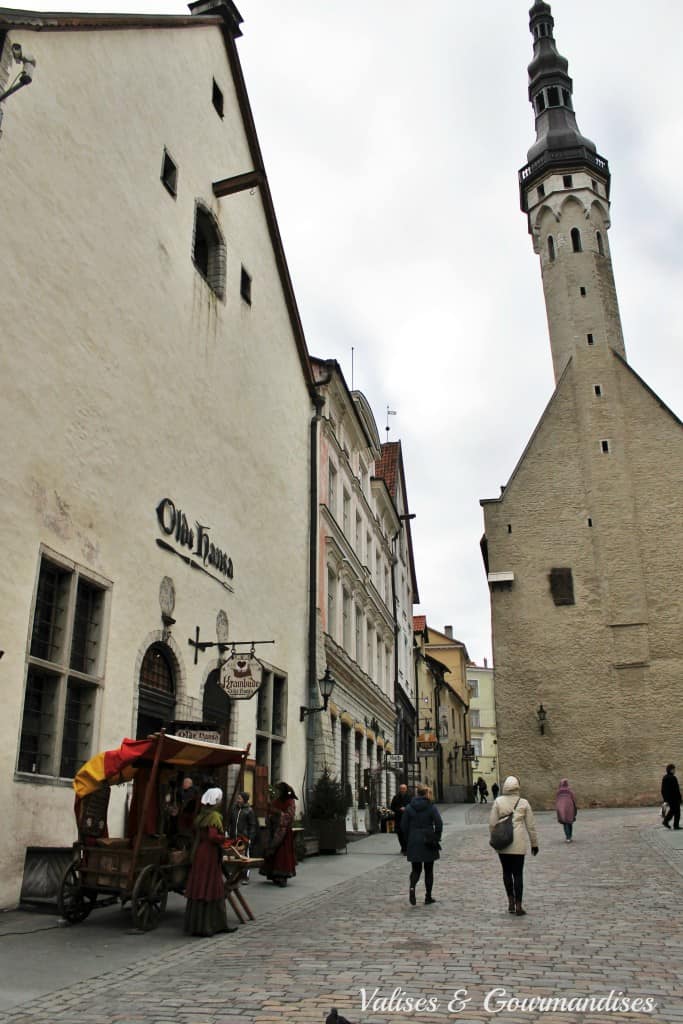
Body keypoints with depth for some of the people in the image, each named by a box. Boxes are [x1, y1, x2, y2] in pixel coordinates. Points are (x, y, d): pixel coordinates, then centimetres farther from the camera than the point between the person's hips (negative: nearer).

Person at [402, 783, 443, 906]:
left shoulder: (409, 807, 0)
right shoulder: (432, 807, -7)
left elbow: (405, 826, 1)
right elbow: (439, 824, -13)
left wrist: (407, 842, 8)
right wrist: (436, 839, 0)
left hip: (413, 843, 2)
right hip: (428, 843, -2)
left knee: (416, 869, 10)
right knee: (428, 870, 12)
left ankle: (412, 887, -17)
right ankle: (428, 897, 15)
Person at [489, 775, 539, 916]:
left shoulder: (498, 802, -4)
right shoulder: (524, 803, -3)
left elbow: (492, 824, -4)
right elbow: (531, 825, 1)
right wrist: (534, 843, 12)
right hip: (519, 844, -1)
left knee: (507, 872, 17)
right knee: (518, 874, 6)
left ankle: (511, 902, 17)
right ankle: (518, 906, 6)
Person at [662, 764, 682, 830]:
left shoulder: (664, 778, 7)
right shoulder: (673, 778, -19)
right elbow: (676, 789, -19)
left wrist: (664, 797, 19)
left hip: (667, 797, 8)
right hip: (674, 797, -8)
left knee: (672, 810, 19)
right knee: (677, 811, 4)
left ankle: (665, 821, 8)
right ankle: (676, 825, 8)